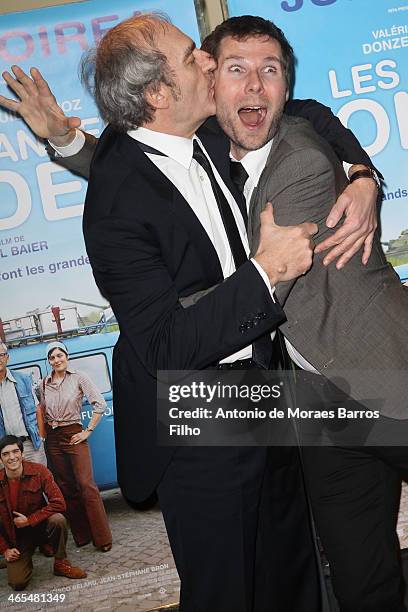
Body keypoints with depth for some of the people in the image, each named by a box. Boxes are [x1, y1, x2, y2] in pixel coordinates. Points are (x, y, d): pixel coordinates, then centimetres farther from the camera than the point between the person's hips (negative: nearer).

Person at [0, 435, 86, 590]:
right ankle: (25, 559, 18)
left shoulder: (39, 471, -14)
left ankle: (61, 563, -8)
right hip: (15, 537, 0)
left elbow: (59, 504, -19)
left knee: (57, 519, -33)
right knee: (17, 583, -18)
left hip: (40, 525, 0)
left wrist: (29, 520, -21)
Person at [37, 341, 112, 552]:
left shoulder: (79, 378, -5)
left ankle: (102, 538, -7)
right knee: (65, 487, 7)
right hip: (52, 439, 5)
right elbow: (41, 413, 17)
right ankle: (82, 535, 16)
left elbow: (100, 404, -10)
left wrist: (88, 431, -10)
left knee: (86, 485, -11)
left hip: (73, 435, -4)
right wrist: (42, 436, 5)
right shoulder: (43, 385, 8)